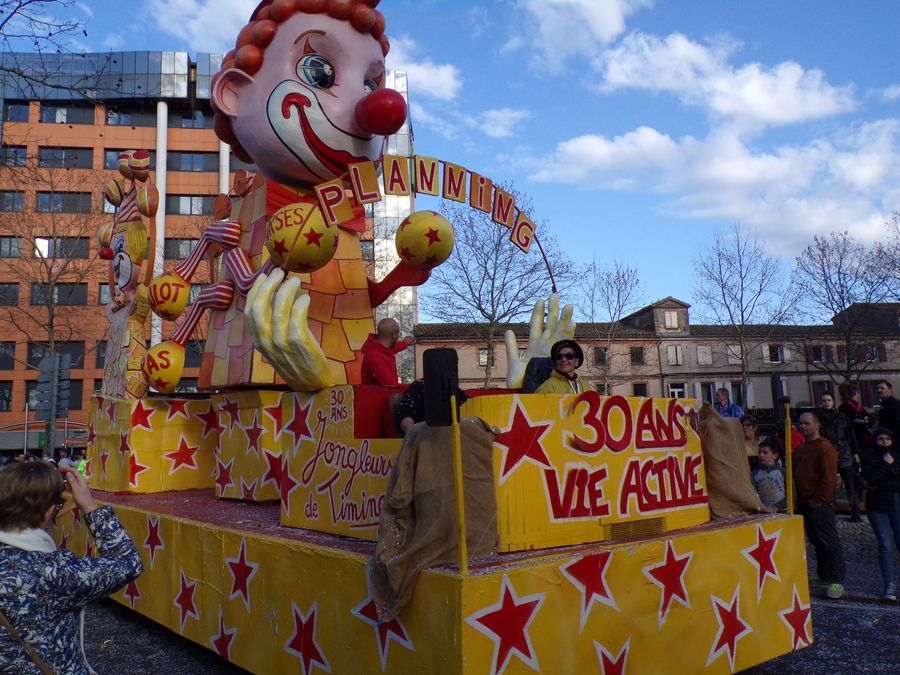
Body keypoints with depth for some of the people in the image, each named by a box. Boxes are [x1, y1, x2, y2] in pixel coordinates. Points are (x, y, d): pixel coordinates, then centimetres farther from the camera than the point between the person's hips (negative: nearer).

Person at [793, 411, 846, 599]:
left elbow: (829, 478, -17)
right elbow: (796, 473, 24)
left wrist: (818, 499, -16)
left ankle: (837, 581, -1)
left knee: (829, 542, -5)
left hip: (820, 504, -9)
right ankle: (822, 575, 27)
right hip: (803, 504, 9)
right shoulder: (801, 447, 17)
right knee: (816, 541, 16)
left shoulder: (825, 447, -11)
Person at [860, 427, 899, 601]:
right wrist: (886, 464, -13)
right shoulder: (868, 458, 0)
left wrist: (881, 485, -9)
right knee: (885, 545, -3)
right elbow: (871, 480, -14)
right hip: (877, 508, -1)